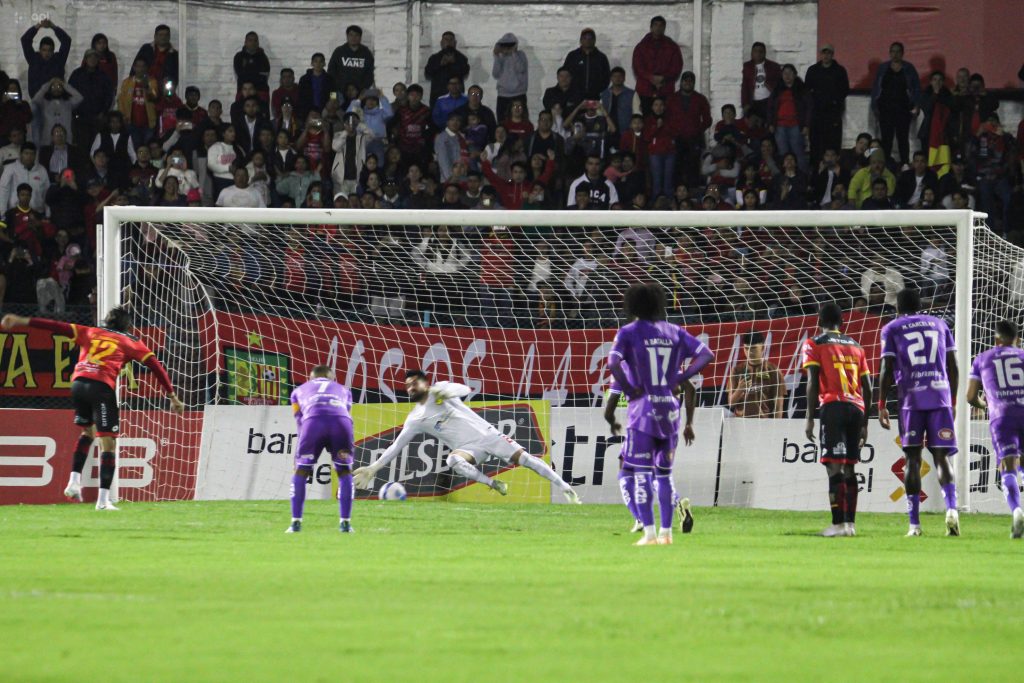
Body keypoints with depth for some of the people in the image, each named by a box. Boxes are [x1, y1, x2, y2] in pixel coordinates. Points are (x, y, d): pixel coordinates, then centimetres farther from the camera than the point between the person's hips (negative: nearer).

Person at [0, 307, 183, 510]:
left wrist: (22, 322, 22)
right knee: (107, 443, -2)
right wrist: (173, 397, 22)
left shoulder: (90, 333, 26)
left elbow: (57, 327, 21)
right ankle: (103, 499, -10)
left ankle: (74, 481, 16)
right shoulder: (131, 342, 20)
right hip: (102, 386, -4)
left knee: (88, 431, 28)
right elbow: (155, 366, 18)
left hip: (78, 381, 4)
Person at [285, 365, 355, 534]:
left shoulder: (299, 391, 38)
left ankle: (296, 523, 11)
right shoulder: (343, 390, 39)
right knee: (345, 471, 19)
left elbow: (299, 422, 29)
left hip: (313, 420, -1)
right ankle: (345, 523, 15)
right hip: (341, 421, 1)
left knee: (301, 471, 16)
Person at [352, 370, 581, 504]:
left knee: (524, 457, -13)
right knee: (454, 460, -34)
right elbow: (396, 446, 8)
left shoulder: (439, 389, 1)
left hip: (486, 435, -1)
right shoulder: (415, 419, 6)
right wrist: (373, 468, 6)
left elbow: (464, 390, -15)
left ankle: (566, 489, -9)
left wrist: (445, 392, -35)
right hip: (468, 448, 1)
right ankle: (493, 485, -23)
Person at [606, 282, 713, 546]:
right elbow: (706, 354, 4)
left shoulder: (629, 332, -4)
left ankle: (649, 532, -8)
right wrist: (680, 379, 4)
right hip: (670, 410, 5)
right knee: (664, 474, 14)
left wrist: (628, 389, -9)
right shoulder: (674, 332, 9)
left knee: (640, 472, -1)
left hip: (643, 409, -5)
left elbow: (613, 363, -21)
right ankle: (666, 532, 14)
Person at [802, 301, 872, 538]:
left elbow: (813, 383, -5)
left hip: (833, 407, -5)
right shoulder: (855, 346, 21)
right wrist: (864, 423, 23)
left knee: (834, 467, -9)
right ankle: (850, 523, 9)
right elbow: (867, 388, 17)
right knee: (849, 468, 11)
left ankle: (838, 524, -16)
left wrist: (810, 419, -4)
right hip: (857, 408, 5)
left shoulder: (814, 345, 6)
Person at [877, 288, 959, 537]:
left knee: (913, 458, 4)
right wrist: (952, 402, 21)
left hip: (911, 398, -2)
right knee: (942, 456, 1)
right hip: (940, 397, 2)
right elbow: (952, 367, 14)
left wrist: (882, 406, 4)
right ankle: (951, 508, -24)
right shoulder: (940, 325, 17)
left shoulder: (892, 329, 8)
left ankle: (914, 523, -1)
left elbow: (887, 370, 0)